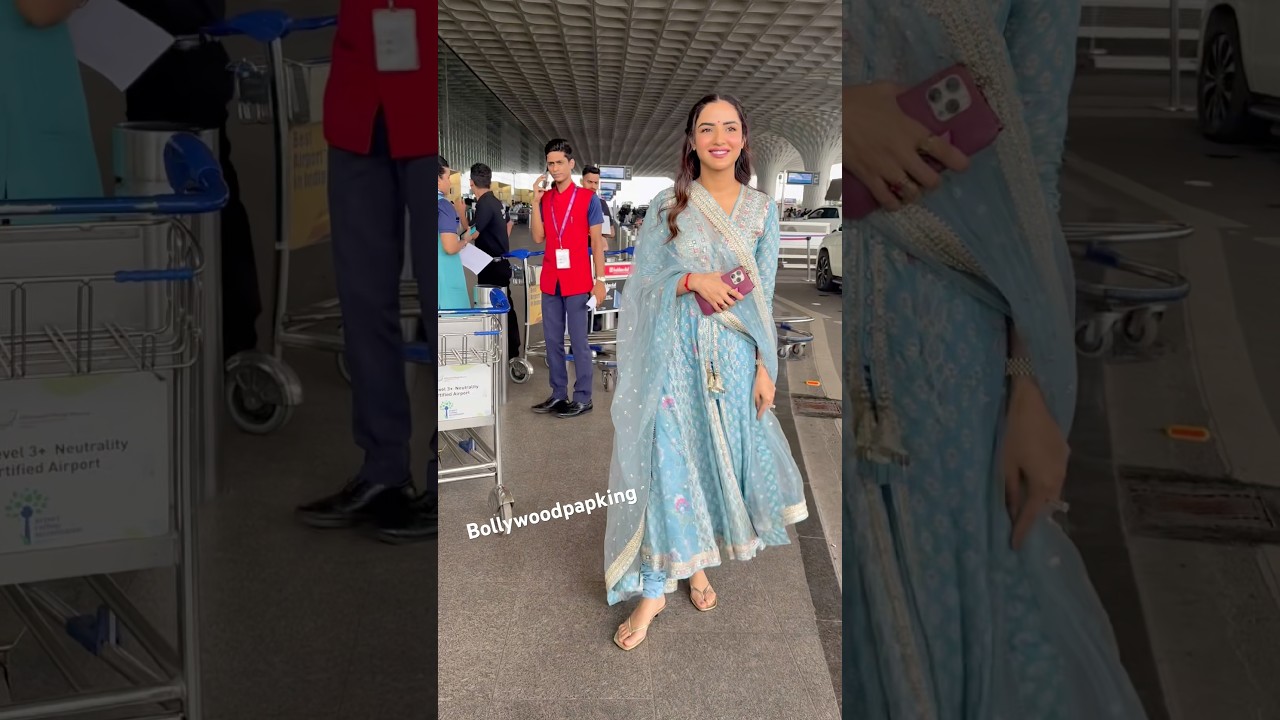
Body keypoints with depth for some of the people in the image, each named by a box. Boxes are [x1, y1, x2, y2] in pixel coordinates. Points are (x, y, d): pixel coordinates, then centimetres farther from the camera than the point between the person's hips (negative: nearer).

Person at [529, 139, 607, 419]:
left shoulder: (587, 198, -3)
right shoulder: (545, 199, 9)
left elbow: (596, 241, -3)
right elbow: (538, 238, 1)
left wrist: (600, 279, -9)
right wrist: (536, 201, -6)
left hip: (577, 281, -5)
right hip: (550, 280, 5)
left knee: (578, 341, 0)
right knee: (552, 340, 10)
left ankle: (583, 398, 7)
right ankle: (558, 394, 20)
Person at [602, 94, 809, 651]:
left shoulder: (761, 210, 4)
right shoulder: (667, 205, 1)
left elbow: (762, 295, 4)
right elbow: (642, 281, 1)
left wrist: (765, 366, -1)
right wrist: (694, 281, -16)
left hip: (732, 354, 2)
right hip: (673, 351, -1)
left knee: (721, 455, 8)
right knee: (667, 460, -4)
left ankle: (697, 562, 30)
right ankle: (654, 590, 4)